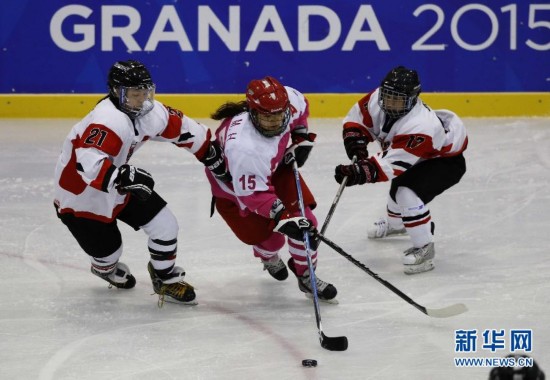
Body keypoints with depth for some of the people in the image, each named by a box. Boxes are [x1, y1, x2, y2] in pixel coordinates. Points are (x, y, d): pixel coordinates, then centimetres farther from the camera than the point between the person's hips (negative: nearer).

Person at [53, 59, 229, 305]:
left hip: (117, 186, 8)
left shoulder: (150, 112, -10)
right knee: (108, 248, 5)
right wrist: (124, 177, -55)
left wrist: (211, 154, 12)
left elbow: (181, 128, 7)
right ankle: (105, 267, 44)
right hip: (79, 195, -7)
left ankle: (167, 280, 23)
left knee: (165, 226, 0)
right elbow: (87, 165, -46)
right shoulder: (107, 121, -36)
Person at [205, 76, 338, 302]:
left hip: (275, 166, 5)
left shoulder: (288, 99, -29)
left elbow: (300, 109, 0)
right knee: (269, 237, -1)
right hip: (233, 185, -5)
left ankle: (306, 276, 17)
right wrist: (282, 217, -42)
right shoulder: (244, 147, -46)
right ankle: (268, 257, 39)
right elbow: (252, 194, -37)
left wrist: (301, 138, -2)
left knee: (304, 221, -4)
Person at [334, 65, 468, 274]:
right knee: (399, 183, 30)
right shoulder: (377, 101, -22)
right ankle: (395, 223, 59)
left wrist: (359, 173, -55)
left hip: (446, 159, -9)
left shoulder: (420, 126, -42)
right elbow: (357, 118, -6)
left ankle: (424, 247, -16)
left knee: (408, 193, -28)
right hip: (419, 155, 9)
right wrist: (356, 144, -23)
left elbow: (393, 163, -45)